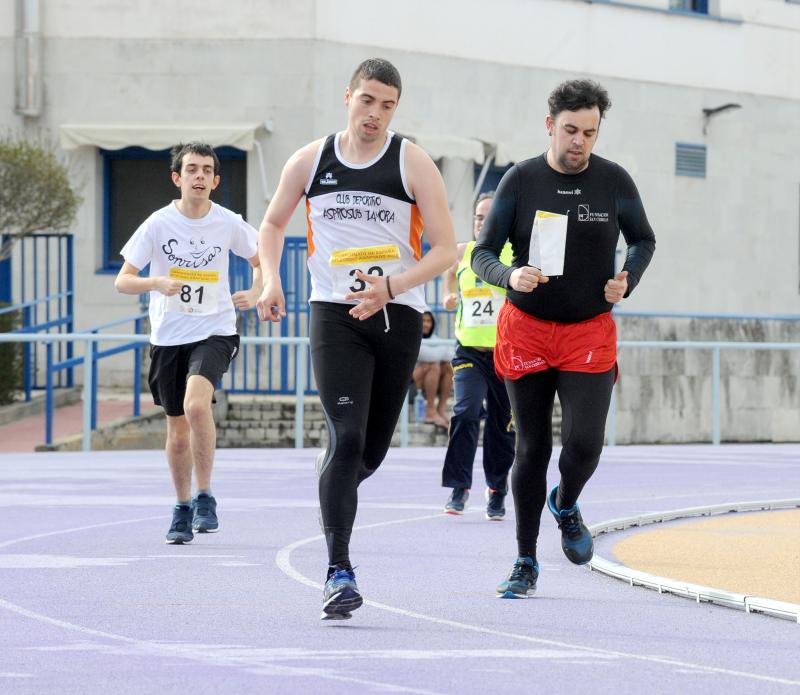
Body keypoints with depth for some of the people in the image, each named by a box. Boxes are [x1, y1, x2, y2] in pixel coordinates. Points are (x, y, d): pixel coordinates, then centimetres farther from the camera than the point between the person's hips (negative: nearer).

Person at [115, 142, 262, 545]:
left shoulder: (229, 224, -2)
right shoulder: (159, 224, -4)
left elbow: (262, 259, 16)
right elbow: (122, 281, -5)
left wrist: (254, 295, -3)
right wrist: (156, 282, -24)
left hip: (214, 332, -1)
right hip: (168, 336, 1)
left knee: (197, 404, -27)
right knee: (178, 432, 7)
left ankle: (204, 496, -14)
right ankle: (182, 509, 27)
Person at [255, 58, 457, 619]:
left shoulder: (413, 164, -3)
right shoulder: (310, 162, 3)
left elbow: (446, 250, -5)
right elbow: (274, 223, 20)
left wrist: (392, 286, -20)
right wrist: (271, 280, 2)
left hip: (397, 316, 1)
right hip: (335, 315, -1)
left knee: (373, 451, 9)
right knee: (347, 437, -17)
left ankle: (333, 495, 44)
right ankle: (339, 572, -17)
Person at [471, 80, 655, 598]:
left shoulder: (614, 181, -1)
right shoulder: (521, 180, -4)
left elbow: (643, 240, 15)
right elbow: (483, 254, -3)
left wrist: (626, 281, -6)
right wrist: (510, 276, -26)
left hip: (590, 332, 0)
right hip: (527, 329, 0)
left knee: (584, 444, -14)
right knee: (533, 448, 4)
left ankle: (566, 506, 21)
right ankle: (526, 563, 16)